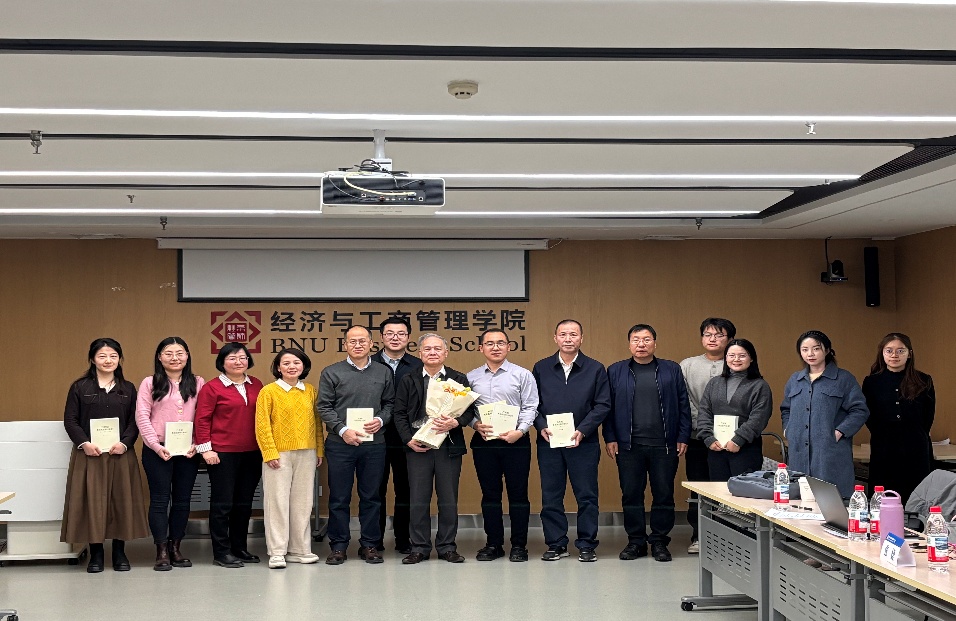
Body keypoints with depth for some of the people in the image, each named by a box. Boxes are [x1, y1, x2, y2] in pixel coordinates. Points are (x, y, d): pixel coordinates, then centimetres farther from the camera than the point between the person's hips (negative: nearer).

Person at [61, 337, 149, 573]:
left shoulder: (127, 389, 10)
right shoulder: (80, 387, 4)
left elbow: (134, 421, 5)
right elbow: (70, 420, 0)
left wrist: (125, 443, -12)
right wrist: (84, 443, -14)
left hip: (121, 454, 2)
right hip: (89, 454, -2)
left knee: (121, 500, 2)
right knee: (91, 501, -1)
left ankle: (120, 553, 12)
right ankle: (95, 554, 9)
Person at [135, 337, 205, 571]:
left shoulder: (198, 383, 7)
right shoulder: (150, 383, 2)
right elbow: (142, 417, -3)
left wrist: (197, 444, -8)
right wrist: (156, 446, -12)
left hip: (188, 451, 2)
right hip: (157, 450, -2)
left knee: (182, 499, 7)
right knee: (160, 499, 1)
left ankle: (175, 547, 18)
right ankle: (161, 552, 6)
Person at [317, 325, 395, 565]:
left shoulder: (383, 373, 10)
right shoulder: (331, 373, 2)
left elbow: (390, 403, 12)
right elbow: (324, 407, -1)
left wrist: (381, 420, -8)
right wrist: (343, 430, -12)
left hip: (374, 444, 2)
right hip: (340, 444, -2)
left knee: (371, 496, 7)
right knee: (339, 498, 4)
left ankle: (369, 545, 17)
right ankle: (338, 546, 13)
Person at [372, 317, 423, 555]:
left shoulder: (418, 367, 3)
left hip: (407, 439, 1)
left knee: (405, 490, 8)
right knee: (376, 490, 8)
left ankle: (403, 539, 19)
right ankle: (374, 540, 18)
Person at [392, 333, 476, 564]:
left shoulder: (459, 379, 7)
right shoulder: (408, 380, 8)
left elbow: (469, 410, 3)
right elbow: (399, 413, 6)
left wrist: (454, 423, -17)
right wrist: (409, 440, -6)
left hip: (449, 447, 0)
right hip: (418, 447, 0)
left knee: (449, 500, 5)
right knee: (418, 500, 3)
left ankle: (447, 547, 15)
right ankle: (419, 547, 13)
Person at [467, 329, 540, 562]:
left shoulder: (522, 375, 2)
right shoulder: (471, 377, 8)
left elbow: (530, 407, -2)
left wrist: (520, 430, -15)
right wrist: (476, 424, -9)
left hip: (515, 441, -2)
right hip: (483, 442, 2)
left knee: (518, 494, 2)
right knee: (490, 494, 9)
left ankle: (519, 545, 11)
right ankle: (493, 544, 18)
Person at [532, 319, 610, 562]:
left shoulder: (595, 369, 4)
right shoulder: (541, 368, 8)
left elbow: (603, 405, -1)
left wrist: (582, 431, -12)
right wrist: (541, 427, -9)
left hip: (583, 442, -1)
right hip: (548, 442, 1)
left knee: (587, 496, 3)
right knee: (551, 496, 6)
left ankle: (586, 545, 14)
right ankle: (556, 544, 17)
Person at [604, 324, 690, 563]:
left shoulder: (671, 370, 7)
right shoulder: (615, 371, 7)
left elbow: (683, 406, 6)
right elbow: (608, 407, 6)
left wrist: (683, 438, 0)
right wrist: (610, 438, -1)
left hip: (664, 445, 0)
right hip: (628, 445, 0)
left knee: (663, 495, 4)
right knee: (631, 495, 5)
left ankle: (659, 542, 16)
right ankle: (635, 541, 16)